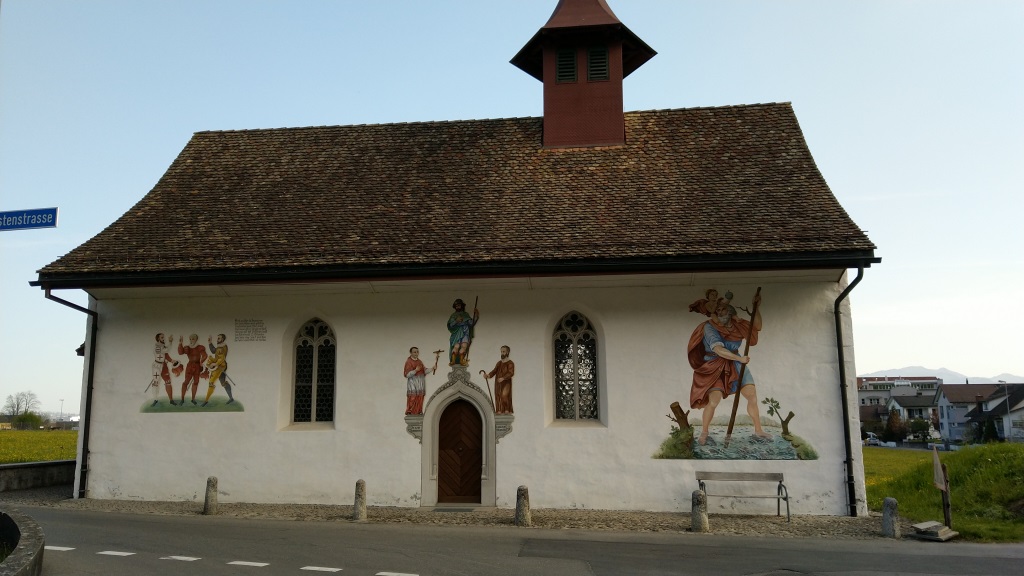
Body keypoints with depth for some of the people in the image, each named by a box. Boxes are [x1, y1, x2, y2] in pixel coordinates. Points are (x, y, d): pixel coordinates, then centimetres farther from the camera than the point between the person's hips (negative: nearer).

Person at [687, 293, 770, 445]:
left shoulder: (736, 324, 1)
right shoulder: (709, 327, -16)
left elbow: (757, 327, 8)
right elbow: (719, 350, -25)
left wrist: (756, 306, -4)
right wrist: (740, 358, -26)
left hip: (734, 365, 5)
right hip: (715, 367, -5)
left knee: (752, 395, 0)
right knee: (713, 401, -17)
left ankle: (758, 430, 20)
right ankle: (704, 433, 5)